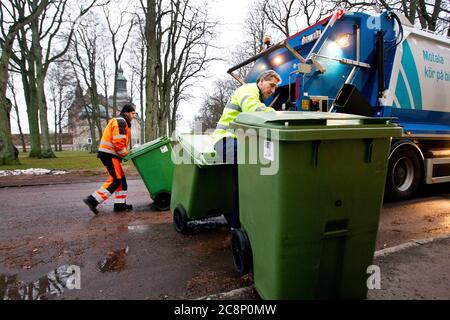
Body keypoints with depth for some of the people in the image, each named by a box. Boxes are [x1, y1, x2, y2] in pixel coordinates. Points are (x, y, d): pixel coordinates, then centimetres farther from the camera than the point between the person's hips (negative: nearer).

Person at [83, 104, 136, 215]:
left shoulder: (122, 122, 24)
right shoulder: (120, 121, -10)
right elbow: (118, 142, -21)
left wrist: (125, 153, 10)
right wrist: (125, 154, -10)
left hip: (109, 154, 11)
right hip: (109, 154, -11)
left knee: (121, 179, 11)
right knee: (115, 180, -12)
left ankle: (120, 204, 15)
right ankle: (92, 200, -12)